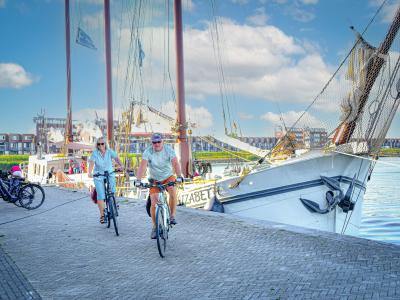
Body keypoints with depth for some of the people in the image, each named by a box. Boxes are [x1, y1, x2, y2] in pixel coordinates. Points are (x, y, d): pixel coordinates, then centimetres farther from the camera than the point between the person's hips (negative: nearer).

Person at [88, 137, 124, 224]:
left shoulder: (110, 151, -5)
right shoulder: (95, 153, -9)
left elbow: (116, 158, -19)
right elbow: (91, 163, -22)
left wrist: (121, 165, -39)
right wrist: (89, 173, -40)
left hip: (110, 175, 2)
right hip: (98, 176, -1)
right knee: (101, 196, -10)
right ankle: (102, 215, -1)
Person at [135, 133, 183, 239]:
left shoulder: (169, 150, -15)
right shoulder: (148, 152, -16)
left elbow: (175, 163, -25)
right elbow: (142, 166, -25)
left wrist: (179, 176, -41)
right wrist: (138, 180, -39)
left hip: (168, 177, -1)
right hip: (154, 180, 1)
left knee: (173, 193, -31)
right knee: (153, 204, -8)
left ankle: (173, 216, -10)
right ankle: (155, 226, 11)